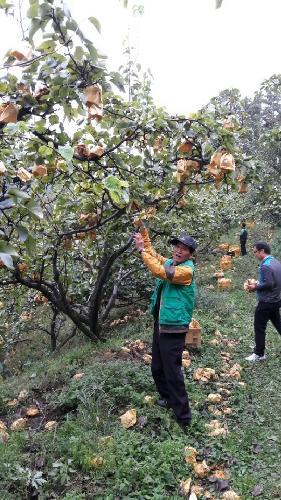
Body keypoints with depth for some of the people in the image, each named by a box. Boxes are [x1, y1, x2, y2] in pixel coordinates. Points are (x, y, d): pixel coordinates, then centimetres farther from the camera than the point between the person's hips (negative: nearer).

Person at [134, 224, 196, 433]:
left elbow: (159, 271, -28)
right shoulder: (170, 262, 8)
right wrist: (143, 231, 11)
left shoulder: (187, 270, -18)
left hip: (173, 329, -9)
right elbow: (153, 254, 21)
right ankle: (168, 399, 42)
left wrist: (142, 249, -19)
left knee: (172, 372, -4)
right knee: (157, 368, 21)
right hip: (160, 324, 9)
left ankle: (183, 417, 8)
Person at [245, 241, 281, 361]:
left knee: (259, 328, 3)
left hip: (266, 302, -9)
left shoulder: (265, 266, -23)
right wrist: (259, 283, 11)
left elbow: (269, 284, -27)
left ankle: (259, 354, 13)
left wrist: (255, 287, -13)